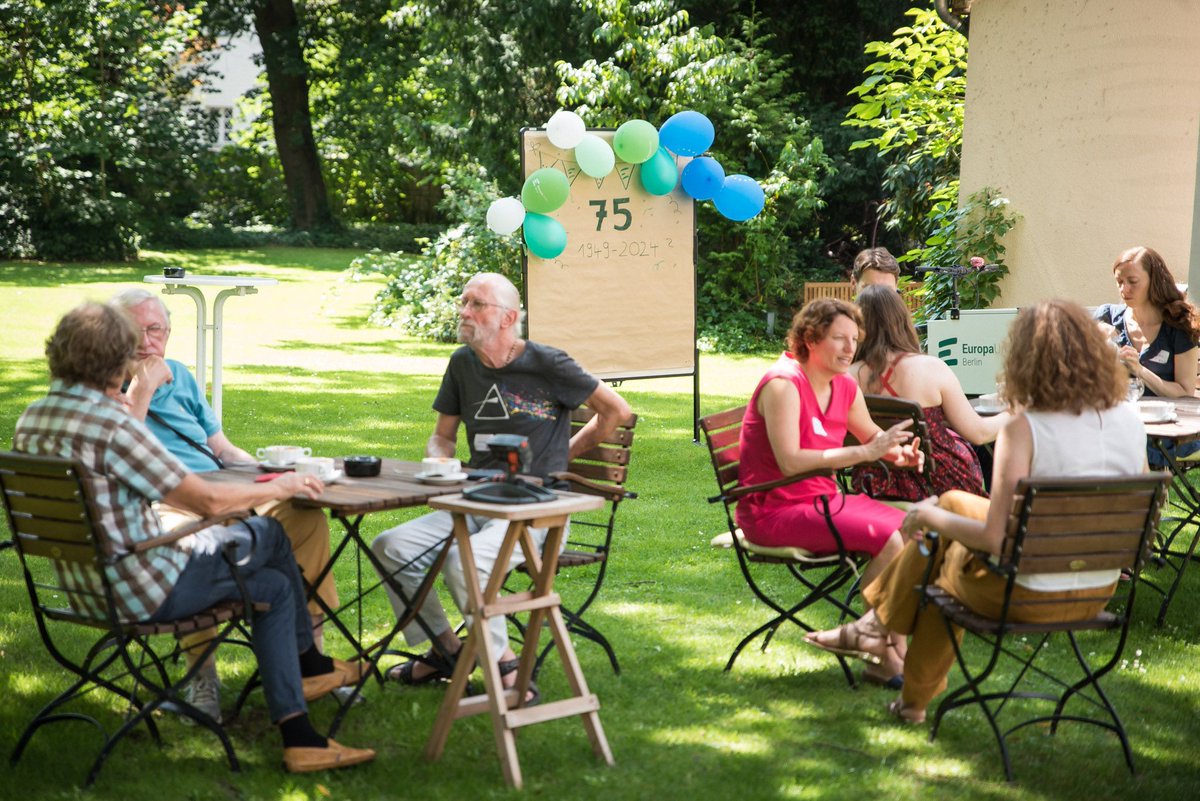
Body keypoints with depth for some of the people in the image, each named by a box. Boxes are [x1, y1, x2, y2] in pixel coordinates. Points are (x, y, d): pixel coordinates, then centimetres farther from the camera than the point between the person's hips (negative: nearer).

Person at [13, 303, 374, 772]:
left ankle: (297, 735, 19)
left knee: (273, 584, 18)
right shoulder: (110, 424, -25)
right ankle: (307, 661, 35)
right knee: (270, 535, 11)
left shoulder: (31, 420, 2)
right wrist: (278, 488, -3)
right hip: (141, 591, -9)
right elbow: (208, 500, -20)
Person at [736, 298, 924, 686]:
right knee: (888, 541, -23)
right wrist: (865, 453, -30)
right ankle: (882, 658, -10)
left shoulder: (845, 387, 8)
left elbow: (870, 434, 26)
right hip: (775, 511, -9)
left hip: (822, 501, 9)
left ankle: (897, 649, -6)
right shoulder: (784, 384, -18)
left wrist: (899, 451, 2)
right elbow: (790, 462, -28)